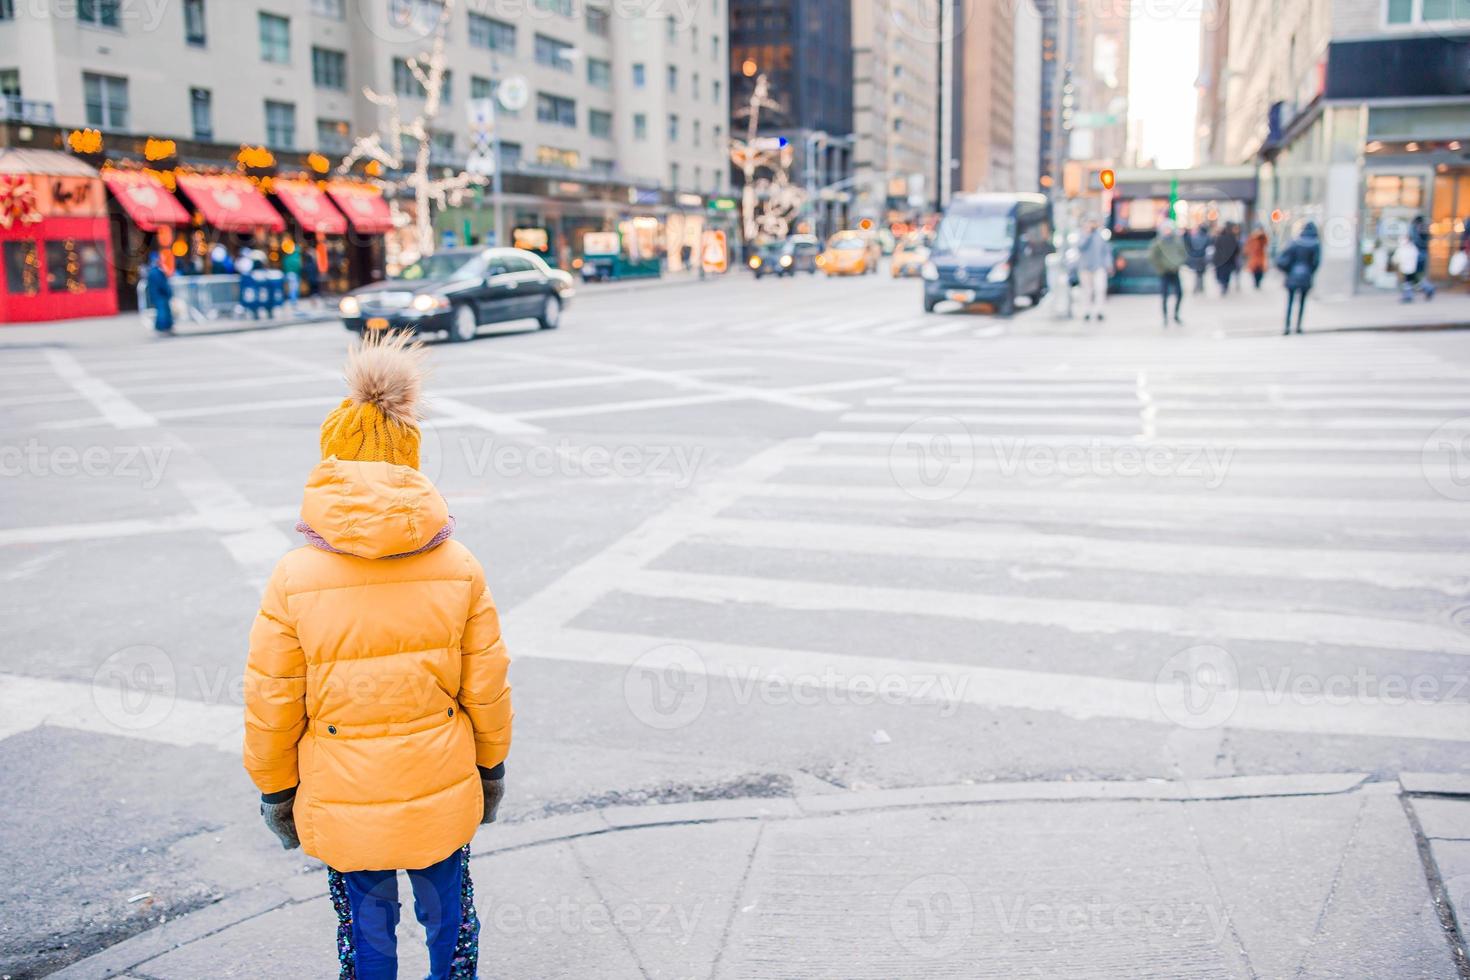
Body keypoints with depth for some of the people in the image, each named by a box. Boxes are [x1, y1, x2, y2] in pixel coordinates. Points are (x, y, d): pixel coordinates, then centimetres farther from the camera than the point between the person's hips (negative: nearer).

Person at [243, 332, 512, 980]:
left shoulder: (294, 580, -16)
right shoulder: (458, 567, -12)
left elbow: (271, 707, -8)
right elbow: (487, 688, -4)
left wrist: (276, 791, 8)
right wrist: (491, 768, 12)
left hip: (343, 808, -1)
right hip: (443, 797, 1)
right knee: (449, 917, 22)